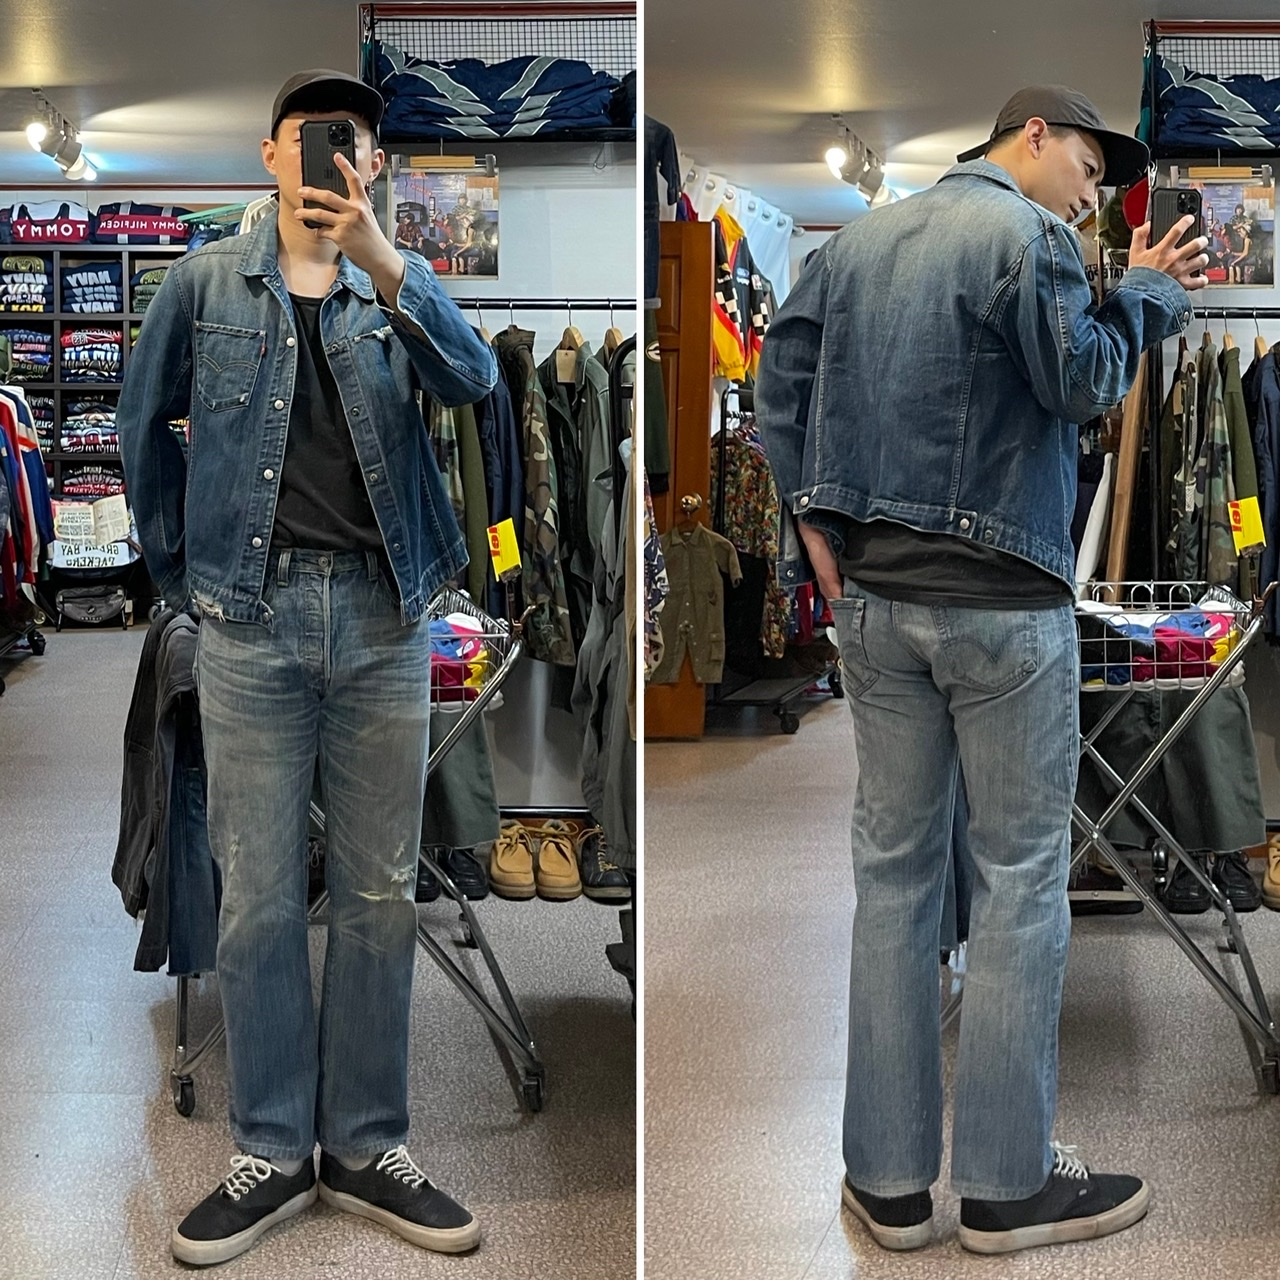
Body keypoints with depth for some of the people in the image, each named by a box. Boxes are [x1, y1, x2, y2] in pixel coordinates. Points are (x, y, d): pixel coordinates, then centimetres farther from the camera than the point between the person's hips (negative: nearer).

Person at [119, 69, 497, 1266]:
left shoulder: (398, 288, 7)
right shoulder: (204, 283, 6)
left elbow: (473, 378, -13)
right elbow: (142, 429, 14)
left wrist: (376, 254, -26)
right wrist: (179, 569, 10)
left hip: (383, 617, 1)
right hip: (254, 618, -1)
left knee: (380, 893, 6)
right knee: (259, 900, 3)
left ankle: (367, 1147, 18)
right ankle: (270, 1153, 16)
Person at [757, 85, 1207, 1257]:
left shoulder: (857, 239, 12)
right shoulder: (1027, 234, -8)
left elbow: (781, 379, 10)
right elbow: (1082, 385, -12)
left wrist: (816, 521, 8)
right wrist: (1149, 291, 3)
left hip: (874, 595, 6)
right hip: (1004, 602, -6)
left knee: (893, 870, 9)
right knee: (1022, 876, 3)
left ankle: (889, 1181, 13)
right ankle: (1008, 1185, 9)